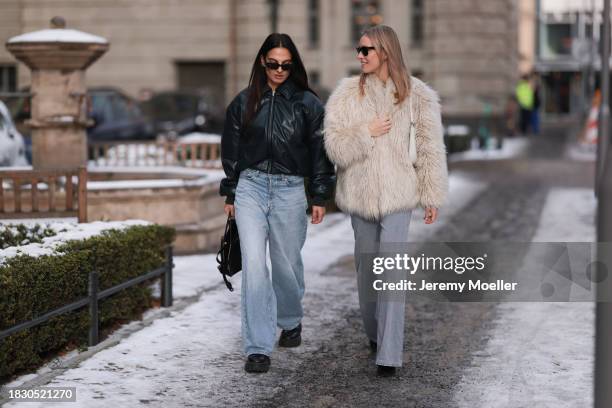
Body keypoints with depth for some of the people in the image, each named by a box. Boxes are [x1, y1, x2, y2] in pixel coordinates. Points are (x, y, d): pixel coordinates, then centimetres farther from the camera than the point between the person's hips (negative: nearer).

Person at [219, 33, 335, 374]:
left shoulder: (308, 103, 2)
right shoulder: (244, 102, 6)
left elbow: (320, 151, 3)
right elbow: (231, 149, 12)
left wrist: (320, 197, 0)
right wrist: (230, 194, 11)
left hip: (290, 190, -1)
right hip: (251, 187, 1)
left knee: (287, 263, 10)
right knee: (254, 265, -10)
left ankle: (291, 322, 40)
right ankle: (258, 348, -8)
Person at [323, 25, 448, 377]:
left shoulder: (416, 94, -3)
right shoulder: (348, 93, 0)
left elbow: (430, 148, 0)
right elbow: (334, 145, -2)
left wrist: (433, 196, 0)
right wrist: (366, 133, -16)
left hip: (397, 192, -2)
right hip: (360, 191, 3)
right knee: (367, 264, 13)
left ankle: (390, 354, -12)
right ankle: (377, 333, 34)